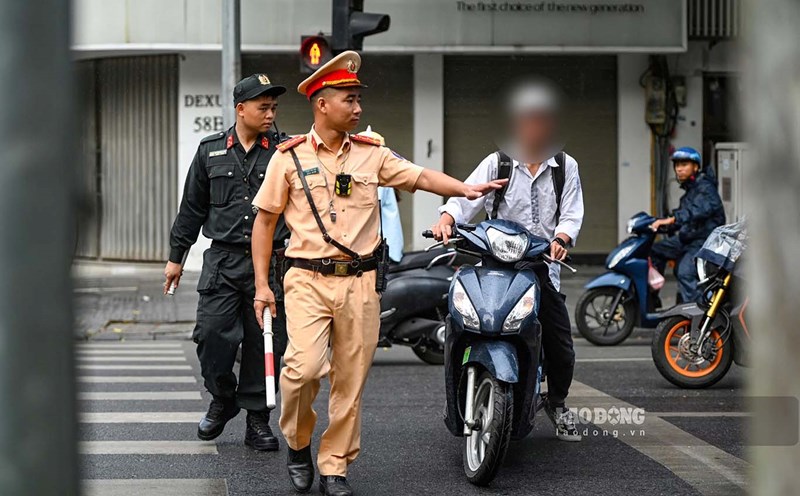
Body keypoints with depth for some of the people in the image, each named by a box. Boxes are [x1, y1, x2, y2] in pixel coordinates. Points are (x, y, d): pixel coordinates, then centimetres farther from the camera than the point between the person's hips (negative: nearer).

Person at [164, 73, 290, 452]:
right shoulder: (211, 151, 10)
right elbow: (192, 208, 15)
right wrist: (175, 257, 15)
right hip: (222, 260, 1)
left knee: (263, 342, 1)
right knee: (212, 335, -6)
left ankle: (257, 419, 13)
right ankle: (222, 399, 20)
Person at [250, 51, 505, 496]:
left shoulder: (372, 154, 10)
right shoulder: (289, 158, 3)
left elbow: (420, 176, 2)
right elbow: (265, 222, 6)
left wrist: (465, 189, -16)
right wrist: (262, 284, 2)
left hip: (360, 282, 3)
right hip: (308, 280, -3)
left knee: (351, 381, 3)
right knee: (305, 367, -18)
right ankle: (298, 442, 9)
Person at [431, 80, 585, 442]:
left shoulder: (565, 167, 12)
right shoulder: (497, 163, 8)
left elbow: (572, 213, 3)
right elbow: (467, 195, -3)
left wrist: (560, 240, -18)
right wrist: (446, 218, -24)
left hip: (544, 263, 1)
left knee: (560, 343, -2)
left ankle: (557, 403, 22)